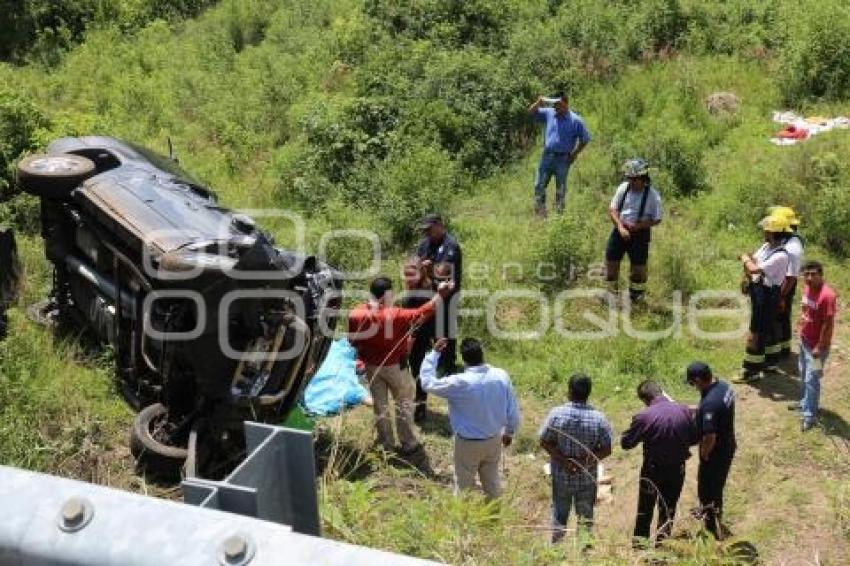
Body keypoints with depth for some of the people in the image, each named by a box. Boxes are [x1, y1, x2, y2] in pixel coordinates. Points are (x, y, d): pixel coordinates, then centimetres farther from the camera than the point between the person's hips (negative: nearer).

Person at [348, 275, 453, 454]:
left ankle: (386, 444, 27)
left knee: (379, 405, 17)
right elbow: (421, 314, -23)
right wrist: (439, 295, -17)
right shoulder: (395, 315, -26)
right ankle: (408, 444, 21)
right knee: (404, 403, 15)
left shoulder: (356, 314, -13)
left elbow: (353, 340, -2)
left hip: (372, 367, 4)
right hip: (395, 367, -4)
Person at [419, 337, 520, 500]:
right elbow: (513, 411, -5)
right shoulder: (502, 376, -15)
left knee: (464, 485, 16)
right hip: (494, 440, 4)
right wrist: (509, 432, 14)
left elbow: (427, 382, -13)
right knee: (492, 480, 24)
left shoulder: (459, 383, -27)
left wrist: (434, 352, -7)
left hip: (468, 443, -4)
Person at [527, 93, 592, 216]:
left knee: (560, 189, 5)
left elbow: (585, 139, 1)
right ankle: (540, 214, 10)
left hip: (563, 159, -4)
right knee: (539, 185, 3)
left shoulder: (575, 120, -5)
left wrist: (574, 154, -3)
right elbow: (531, 112, 9)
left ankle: (559, 214, 13)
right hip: (547, 156, 4)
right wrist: (539, 102, -9)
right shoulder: (549, 113, 4)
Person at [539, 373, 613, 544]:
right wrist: (585, 461, -13)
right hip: (587, 478, 0)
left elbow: (544, 442, -12)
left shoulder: (556, 414, -15)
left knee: (559, 515, 19)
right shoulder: (598, 418, -15)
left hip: (561, 475, 0)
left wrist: (564, 460, -13)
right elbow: (607, 450, -11)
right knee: (586, 517, 18)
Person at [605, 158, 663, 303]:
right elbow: (612, 209, -4)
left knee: (638, 265, 7)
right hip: (620, 230, 3)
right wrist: (620, 227, -18)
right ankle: (611, 292, 26)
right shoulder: (623, 188, -6)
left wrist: (638, 226, -22)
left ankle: (636, 294, 28)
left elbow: (656, 220, -8)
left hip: (640, 233, -3)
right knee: (611, 260, 7)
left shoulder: (653, 195, -14)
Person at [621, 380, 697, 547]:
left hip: (653, 470, -3)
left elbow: (625, 443, -12)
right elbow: (694, 438, 1)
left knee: (645, 508, 16)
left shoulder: (643, 417, -22)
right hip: (677, 469, 3)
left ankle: (639, 543, 26)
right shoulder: (684, 411, -10)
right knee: (669, 508, 19)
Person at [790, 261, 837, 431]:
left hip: (816, 345, -8)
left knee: (811, 379, -1)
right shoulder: (807, 288, -2)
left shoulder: (827, 295, -27)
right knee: (804, 375, 23)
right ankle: (805, 402, 41)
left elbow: (828, 324, -23)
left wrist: (819, 347, -20)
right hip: (804, 341, 8)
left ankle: (810, 415, 9)